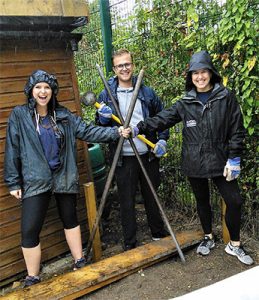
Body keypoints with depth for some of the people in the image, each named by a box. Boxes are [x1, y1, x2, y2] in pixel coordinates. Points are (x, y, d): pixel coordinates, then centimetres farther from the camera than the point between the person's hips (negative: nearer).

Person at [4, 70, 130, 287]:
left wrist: (115, 132, -11)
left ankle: (80, 262, 32)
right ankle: (32, 278, 17)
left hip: (64, 177, 3)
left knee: (70, 220, 16)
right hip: (35, 181, -2)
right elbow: (12, 149, -2)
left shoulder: (63, 115, 4)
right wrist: (13, 181, -3)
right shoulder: (19, 115, -2)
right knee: (29, 231, -2)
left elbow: (87, 131, 0)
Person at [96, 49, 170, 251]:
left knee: (152, 197, 17)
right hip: (124, 158, -2)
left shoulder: (147, 93, 3)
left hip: (149, 155, 2)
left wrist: (162, 140, -2)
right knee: (127, 202, 8)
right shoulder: (106, 95, -1)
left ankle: (158, 234, 37)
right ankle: (130, 244, 24)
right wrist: (103, 118, -18)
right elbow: (100, 127, 4)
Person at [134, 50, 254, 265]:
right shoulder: (185, 103, 2)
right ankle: (208, 238, 38)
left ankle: (234, 245, 21)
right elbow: (162, 119, -1)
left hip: (219, 161, -1)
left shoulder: (226, 97, -3)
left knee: (234, 201, 0)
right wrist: (139, 128, -14)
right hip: (194, 163, 2)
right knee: (202, 201, 16)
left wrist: (234, 159, -7)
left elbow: (237, 130, -3)